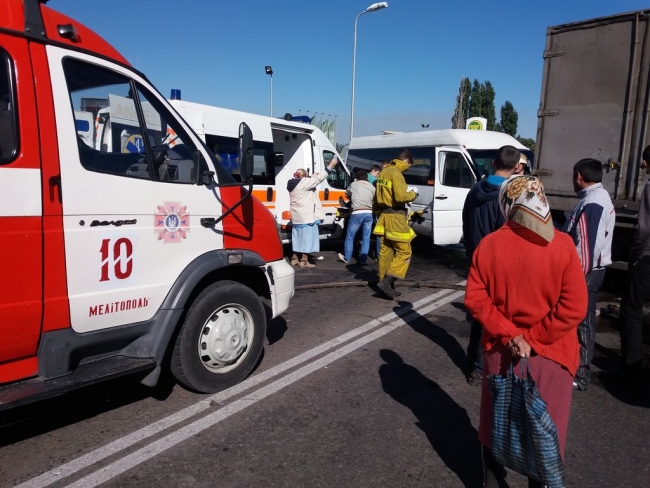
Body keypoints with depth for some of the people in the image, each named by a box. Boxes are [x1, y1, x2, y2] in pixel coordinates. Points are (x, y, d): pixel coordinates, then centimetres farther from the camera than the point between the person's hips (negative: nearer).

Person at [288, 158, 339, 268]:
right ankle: (304, 261, 1)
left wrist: (312, 177, 24)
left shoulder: (293, 184, 10)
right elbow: (319, 178, -16)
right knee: (307, 238, -2)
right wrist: (331, 165, -12)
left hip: (297, 217, 9)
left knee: (298, 238, 16)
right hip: (306, 217, -9)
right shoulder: (304, 182, -15)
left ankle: (294, 259, 21)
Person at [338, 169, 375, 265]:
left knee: (350, 237, 11)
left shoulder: (353, 184, 7)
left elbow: (347, 194, 22)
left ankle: (347, 258, 18)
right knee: (366, 238, 9)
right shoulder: (372, 187, 12)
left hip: (357, 213, -3)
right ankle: (363, 260, 10)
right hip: (369, 214, 3)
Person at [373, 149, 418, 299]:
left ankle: (384, 283, 14)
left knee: (386, 251, 11)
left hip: (384, 215, 9)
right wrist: (412, 195, -4)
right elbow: (401, 197, -24)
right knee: (404, 251, -3)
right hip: (395, 217, -9)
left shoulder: (384, 172, 15)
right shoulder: (396, 174, -14)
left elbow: (377, 197, 22)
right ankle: (386, 282, -10)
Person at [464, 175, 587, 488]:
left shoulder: (488, 244, -9)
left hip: (499, 351, 2)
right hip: (549, 354, -1)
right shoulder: (562, 244, -14)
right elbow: (574, 307, -15)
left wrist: (508, 334, -8)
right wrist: (533, 339, -10)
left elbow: (474, 298, -10)